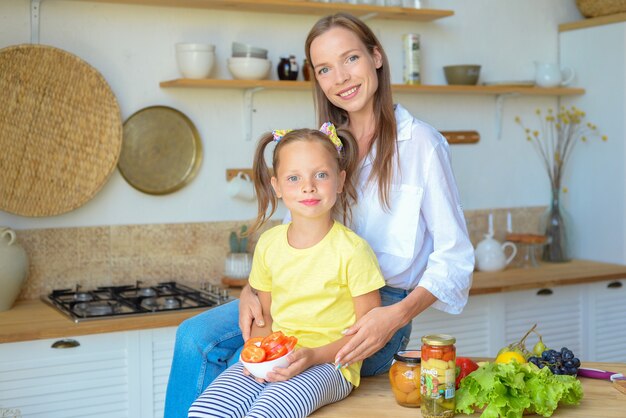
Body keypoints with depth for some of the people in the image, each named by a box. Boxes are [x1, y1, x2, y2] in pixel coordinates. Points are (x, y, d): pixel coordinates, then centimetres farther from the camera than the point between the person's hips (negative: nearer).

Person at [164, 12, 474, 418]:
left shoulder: (420, 142, -8)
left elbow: (454, 258, -8)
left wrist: (397, 316, -24)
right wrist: (252, 290, -7)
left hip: (379, 310, -6)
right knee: (197, 337, -13)